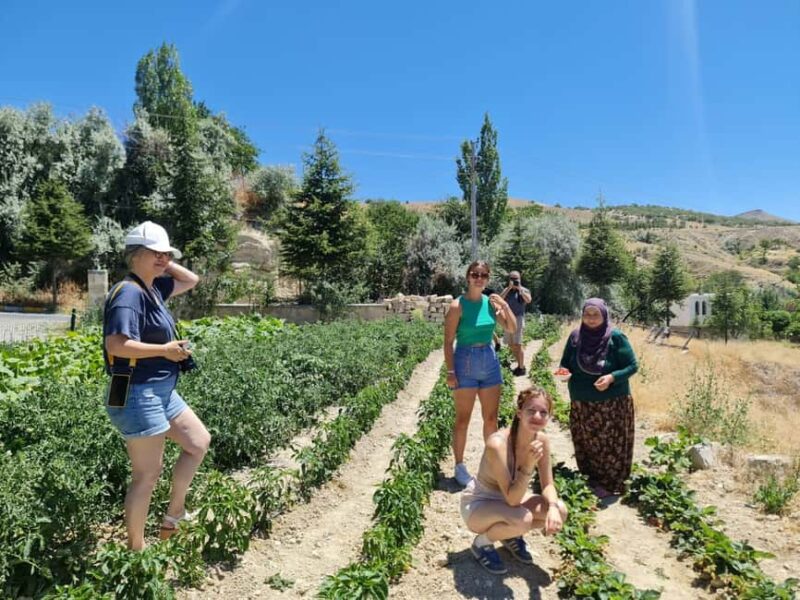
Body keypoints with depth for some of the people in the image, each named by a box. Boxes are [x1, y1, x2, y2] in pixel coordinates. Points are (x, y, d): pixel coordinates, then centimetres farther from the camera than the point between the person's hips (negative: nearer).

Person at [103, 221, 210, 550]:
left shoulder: (153, 288, 10)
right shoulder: (129, 293, -18)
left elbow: (192, 280, 24)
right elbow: (116, 344, -29)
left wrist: (164, 264, 9)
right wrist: (165, 349, -20)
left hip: (162, 390, 10)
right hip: (137, 394, -10)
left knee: (199, 441, 17)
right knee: (147, 475, 2)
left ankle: (173, 515, 30)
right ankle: (135, 549, 21)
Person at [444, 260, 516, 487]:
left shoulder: (491, 302, 3)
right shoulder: (458, 305, -12)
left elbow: (512, 329, 5)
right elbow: (448, 342, -10)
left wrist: (505, 305, -9)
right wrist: (450, 371, -13)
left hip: (490, 360, 5)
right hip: (466, 361, -5)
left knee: (491, 417, 13)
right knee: (463, 419, 5)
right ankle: (460, 466, 17)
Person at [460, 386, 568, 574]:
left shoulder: (542, 440, -14)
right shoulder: (498, 444, -35)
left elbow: (548, 485, -5)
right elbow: (512, 499, -32)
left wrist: (553, 507, -26)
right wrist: (528, 465, -44)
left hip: (508, 499, 7)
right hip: (478, 504, -6)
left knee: (560, 511, -14)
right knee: (522, 518, -34)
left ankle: (511, 535, 12)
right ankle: (482, 543, -2)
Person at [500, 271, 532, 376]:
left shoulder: (524, 290, 2)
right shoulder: (507, 290, 13)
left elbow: (528, 300, -18)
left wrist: (519, 288, -14)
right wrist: (509, 287, -12)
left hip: (518, 319, -5)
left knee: (518, 345, -10)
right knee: (511, 345, 10)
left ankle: (522, 368, -2)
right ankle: (519, 365, 24)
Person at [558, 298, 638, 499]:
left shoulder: (616, 337, -11)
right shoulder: (575, 336, 0)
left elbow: (632, 366, -9)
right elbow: (565, 363, 10)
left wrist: (611, 377, -25)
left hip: (612, 404, -4)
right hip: (581, 405, 4)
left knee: (610, 445, 5)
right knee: (586, 444, 13)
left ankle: (610, 483, 21)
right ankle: (590, 479, 30)